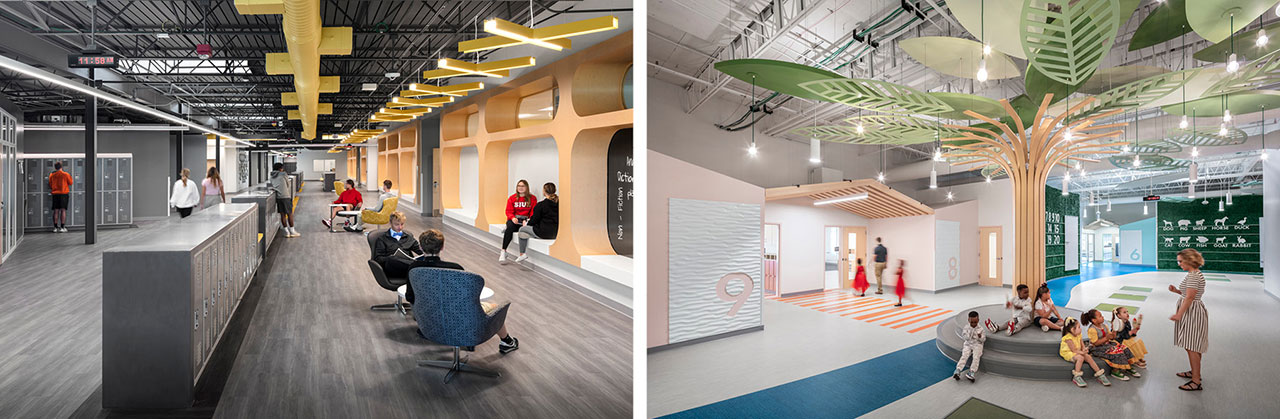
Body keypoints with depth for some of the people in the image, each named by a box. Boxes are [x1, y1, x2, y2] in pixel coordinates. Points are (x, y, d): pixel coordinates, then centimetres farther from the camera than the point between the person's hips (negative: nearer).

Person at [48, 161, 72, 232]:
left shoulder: (51, 175, 3)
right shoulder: (66, 174, -5)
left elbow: (50, 185, 11)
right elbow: (70, 183, 4)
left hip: (55, 194, 3)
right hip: (64, 194, -3)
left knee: (56, 211, 6)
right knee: (63, 210, -3)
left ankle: (55, 227, 7)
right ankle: (62, 227, -6)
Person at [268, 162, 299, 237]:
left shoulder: (271, 177, 12)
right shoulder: (284, 174, 0)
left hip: (277, 197, 5)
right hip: (285, 196, -5)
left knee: (282, 214, 8)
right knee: (290, 214, 2)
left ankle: (286, 231, 10)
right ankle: (292, 231, 6)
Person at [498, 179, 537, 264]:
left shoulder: (532, 198, 6)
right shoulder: (512, 198, 11)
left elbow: (533, 213, 2)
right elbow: (509, 211, 7)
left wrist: (528, 220, -17)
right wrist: (513, 218, -16)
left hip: (525, 220, -1)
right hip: (514, 220, 1)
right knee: (510, 227, -34)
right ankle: (503, 251, -33)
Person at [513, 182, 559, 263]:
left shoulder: (540, 205, -16)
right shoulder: (559, 203, 1)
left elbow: (535, 220, -8)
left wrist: (527, 224, 15)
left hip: (544, 233, -7)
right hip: (555, 233, 7)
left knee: (522, 229, 18)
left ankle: (522, 254, 25)